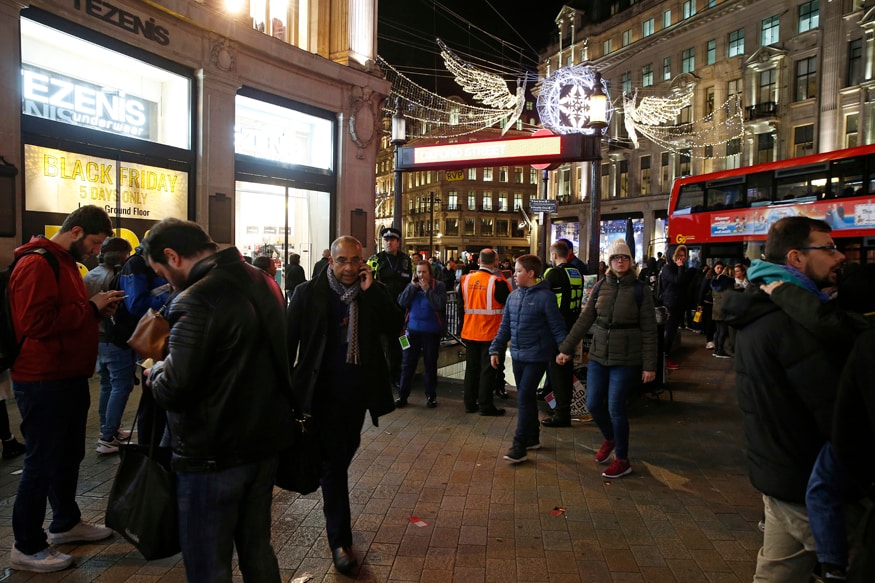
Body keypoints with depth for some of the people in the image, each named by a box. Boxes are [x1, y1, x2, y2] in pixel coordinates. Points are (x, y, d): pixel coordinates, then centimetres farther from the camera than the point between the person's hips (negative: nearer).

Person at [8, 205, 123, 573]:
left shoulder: (65, 262, 16)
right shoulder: (36, 264, -17)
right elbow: (36, 322, -26)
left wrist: (97, 309, 6)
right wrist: (90, 307, -20)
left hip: (69, 377, 10)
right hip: (43, 382, -10)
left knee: (69, 454, 19)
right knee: (42, 462, 0)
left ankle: (66, 522, 36)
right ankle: (26, 547, 15)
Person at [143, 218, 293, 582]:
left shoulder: (196, 300, -21)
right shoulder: (264, 284, 5)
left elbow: (174, 391, -24)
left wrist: (156, 372, -2)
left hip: (214, 456, -8)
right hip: (266, 443, 8)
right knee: (258, 551, 22)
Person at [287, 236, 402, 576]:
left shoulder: (373, 293, 0)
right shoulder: (308, 293, -7)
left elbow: (394, 326, -13)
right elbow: (290, 339, -5)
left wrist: (371, 290, -19)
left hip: (358, 390, 4)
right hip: (324, 391, -3)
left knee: (345, 452, 21)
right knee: (333, 459, -1)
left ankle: (336, 511, 47)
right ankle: (340, 540, 9)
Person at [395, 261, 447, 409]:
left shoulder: (438, 286, -3)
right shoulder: (412, 285, 6)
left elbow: (440, 304, -18)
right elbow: (402, 302, -7)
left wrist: (427, 289, -18)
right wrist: (413, 287, -13)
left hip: (431, 332, -2)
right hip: (413, 330, 2)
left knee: (430, 364, 9)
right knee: (407, 363, 5)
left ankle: (431, 395, 20)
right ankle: (402, 395, 13)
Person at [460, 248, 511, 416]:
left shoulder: (466, 279, 1)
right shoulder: (497, 282, -16)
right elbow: (510, 301, -6)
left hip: (470, 332, 5)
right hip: (490, 333, -5)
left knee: (471, 368, 14)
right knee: (488, 369, 4)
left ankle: (470, 403, 22)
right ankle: (486, 406, 9)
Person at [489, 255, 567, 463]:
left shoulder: (545, 297, -11)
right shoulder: (513, 296, 8)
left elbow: (557, 327, -9)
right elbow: (505, 326, 13)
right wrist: (496, 349, 9)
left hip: (537, 356, -7)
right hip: (517, 355, 7)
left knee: (524, 398, -9)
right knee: (527, 397, 16)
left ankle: (519, 446, -4)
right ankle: (532, 438, 30)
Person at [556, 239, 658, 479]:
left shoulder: (639, 291, -6)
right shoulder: (601, 287, 5)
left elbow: (649, 331, -6)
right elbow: (584, 320, 6)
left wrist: (649, 365, -9)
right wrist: (566, 348, 4)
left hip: (626, 359, -4)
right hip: (598, 355, 4)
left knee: (615, 408, -2)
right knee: (593, 405, 7)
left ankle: (622, 460, 18)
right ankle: (609, 439, 38)